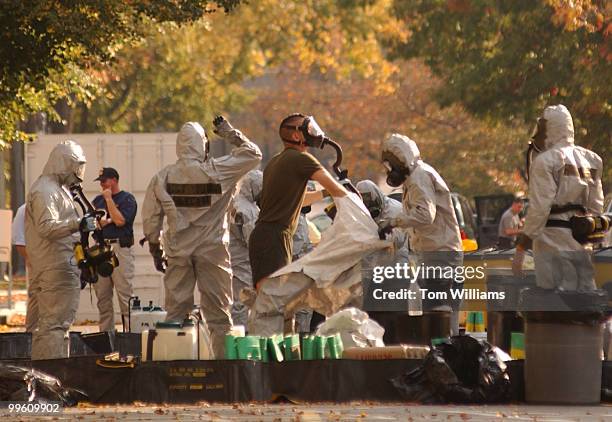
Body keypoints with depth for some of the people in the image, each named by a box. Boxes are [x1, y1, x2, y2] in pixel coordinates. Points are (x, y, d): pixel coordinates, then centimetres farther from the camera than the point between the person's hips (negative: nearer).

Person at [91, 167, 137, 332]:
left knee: (125, 294, -11)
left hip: (120, 249, -6)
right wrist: (107, 221, -6)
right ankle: (105, 332, 10)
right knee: (102, 296, 6)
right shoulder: (98, 200, 19)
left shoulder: (127, 199, 1)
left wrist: (109, 199, -6)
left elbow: (119, 221, -12)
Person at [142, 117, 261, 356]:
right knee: (218, 312, 4)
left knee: (176, 310, 7)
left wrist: (155, 251, 13)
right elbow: (253, 154, 0)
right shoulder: (217, 172, -9)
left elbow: (150, 219, 3)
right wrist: (230, 133, 10)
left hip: (178, 253, 2)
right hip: (212, 250, -2)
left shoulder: (162, 178, -1)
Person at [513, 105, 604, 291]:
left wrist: (520, 248, -11)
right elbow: (596, 207, 15)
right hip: (583, 246, 7)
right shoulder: (589, 159, 14)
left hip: (554, 244, -7)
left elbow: (539, 209, -14)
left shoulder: (546, 161, -8)